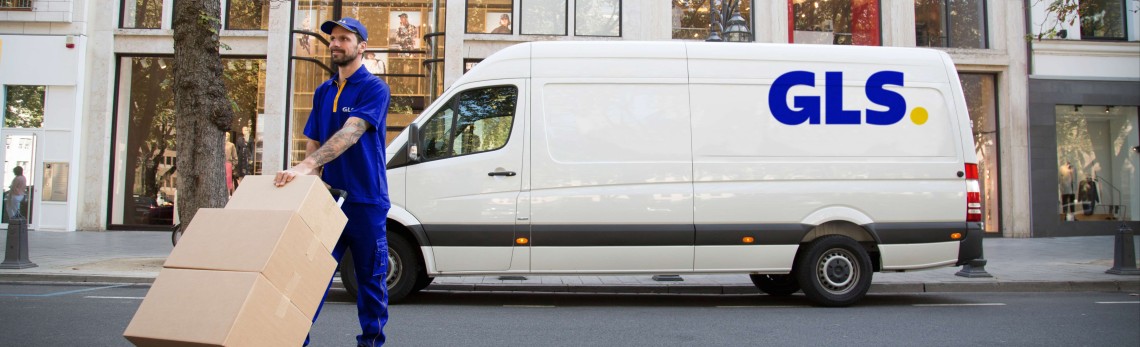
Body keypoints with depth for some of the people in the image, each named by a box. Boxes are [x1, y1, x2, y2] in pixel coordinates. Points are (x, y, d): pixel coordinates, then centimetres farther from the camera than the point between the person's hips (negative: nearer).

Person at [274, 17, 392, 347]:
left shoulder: (374, 88, -7)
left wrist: (307, 165, -34)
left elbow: (351, 132, -22)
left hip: (366, 200, -5)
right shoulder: (323, 92, 14)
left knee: (370, 278, 7)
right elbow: (313, 142, 15)